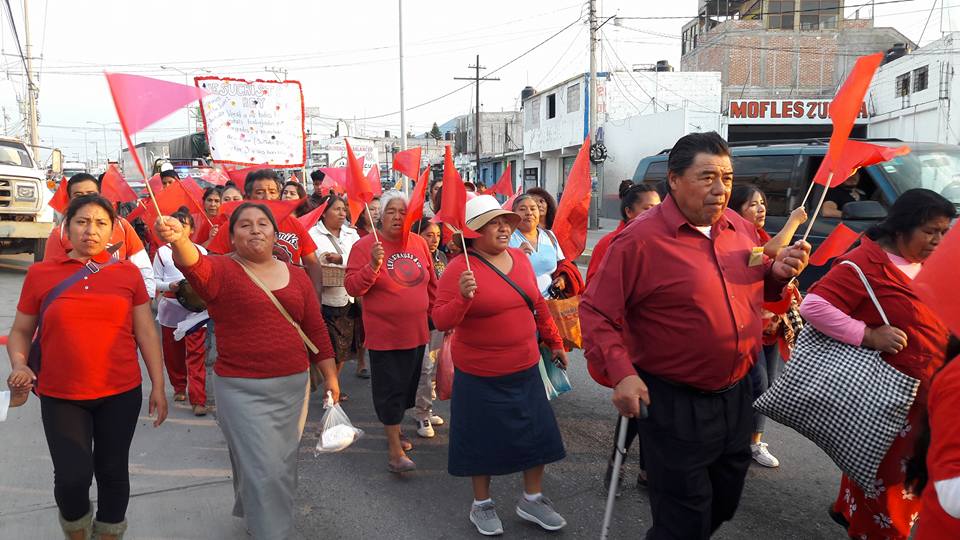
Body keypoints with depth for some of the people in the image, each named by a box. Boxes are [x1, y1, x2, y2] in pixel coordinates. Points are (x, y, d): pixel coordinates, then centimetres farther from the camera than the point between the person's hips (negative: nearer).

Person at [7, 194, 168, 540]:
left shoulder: (128, 272, 2)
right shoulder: (40, 273, 1)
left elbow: (146, 333, 3)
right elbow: (20, 331, 9)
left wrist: (158, 386, 0)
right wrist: (19, 365, -11)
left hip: (121, 394, 1)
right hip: (60, 396, 0)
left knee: (112, 472, 11)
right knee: (73, 477, 0)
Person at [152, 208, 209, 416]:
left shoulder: (200, 251, 5)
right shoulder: (162, 252, 5)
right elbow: (155, 281, 4)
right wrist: (170, 286, -14)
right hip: (171, 309, 2)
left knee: (196, 355, -7)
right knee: (173, 353, 12)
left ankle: (198, 399, -8)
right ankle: (179, 388, 33)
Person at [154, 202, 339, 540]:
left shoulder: (296, 275, 6)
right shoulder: (222, 271, -6)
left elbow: (316, 328, 9)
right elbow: (196, 266, -29)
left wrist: (330, 376, 10)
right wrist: (179, 239, -51)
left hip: (294, 386, 5)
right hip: (243, 390, -5)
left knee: (284, 465, 19)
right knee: (263, 471, -4)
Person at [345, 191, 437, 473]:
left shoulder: (419, 243, 3)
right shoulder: (365, 245, -10)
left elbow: (431, 284, 13)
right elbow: (352, 287, -14)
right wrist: (373, 265, -28)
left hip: (416, 332, 5)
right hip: (384, 334, -5)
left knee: (407, 386, 19)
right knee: (389, 389, 0)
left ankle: (395, 428, 42)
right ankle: (396, 451, 8)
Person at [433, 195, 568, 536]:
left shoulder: (519, 258, 1)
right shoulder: (459, 268, -16)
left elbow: (538, 304, 13)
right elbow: (441, 321, -18)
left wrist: (555, 342, 17)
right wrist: (463, 297, -35)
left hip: (525, 368, 5)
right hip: (480, 375, -5)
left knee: (536, 432, 12)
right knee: (483, 437, 10)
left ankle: (532, 499, 33)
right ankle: (481, 504, 32)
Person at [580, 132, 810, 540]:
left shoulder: (740, 228, 3)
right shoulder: (640, 239, -18)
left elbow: (756, 289, 18)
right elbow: (596, 311, -16)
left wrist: (778, 272, -4)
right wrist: (620, 372, -26)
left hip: (736, 395, 7)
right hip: (675, 404, -7)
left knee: (724, 505, 25)